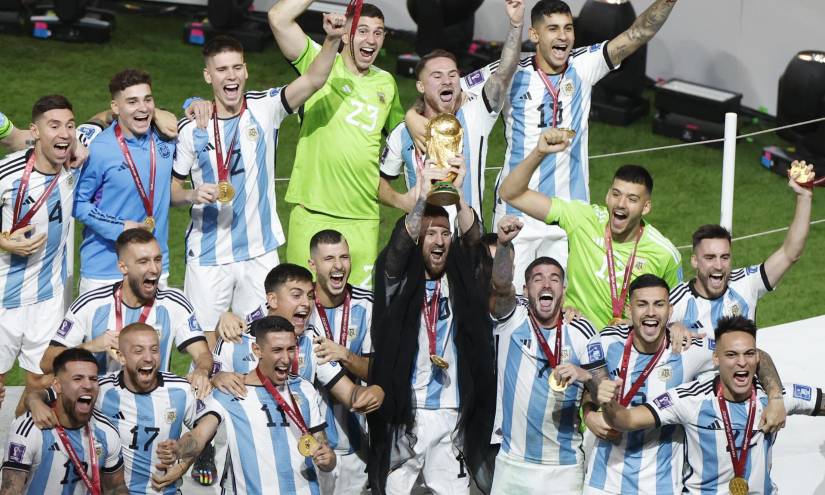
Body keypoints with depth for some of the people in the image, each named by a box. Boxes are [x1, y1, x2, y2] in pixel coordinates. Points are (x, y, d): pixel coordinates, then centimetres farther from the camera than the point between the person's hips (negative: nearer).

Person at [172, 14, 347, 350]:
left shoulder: (265, 108, -3)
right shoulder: (192, 128, -2)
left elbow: (313, 80, -17)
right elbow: (172, 188, 6)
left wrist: (332, 40, -34)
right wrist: (193, 195, -16)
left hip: (259, 251, 1)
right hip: (207, 256, -1)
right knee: (204, 343, 0)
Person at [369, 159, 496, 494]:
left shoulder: (459, 277, 9)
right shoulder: (399, 279, 4)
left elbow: (472, 239, -7)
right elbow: (399, 244, -15)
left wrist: (458, 194, -23)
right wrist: (423, 197, -27)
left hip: (451, 415, 2)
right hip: (403, 412, -2)